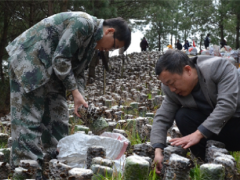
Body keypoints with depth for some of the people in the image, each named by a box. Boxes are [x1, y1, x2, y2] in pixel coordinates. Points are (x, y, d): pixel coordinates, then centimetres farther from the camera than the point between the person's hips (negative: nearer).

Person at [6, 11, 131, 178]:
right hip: (27, 61, -10)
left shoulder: (93, 41, 10)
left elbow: (78, 72, 12)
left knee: (58, 116, 7)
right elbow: (60, 59, -22)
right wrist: (75, 92, -16)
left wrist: (80, 98, -1)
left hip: (47, 68, 10)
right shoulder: (83, 23, -21)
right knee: (29, 118, -9)